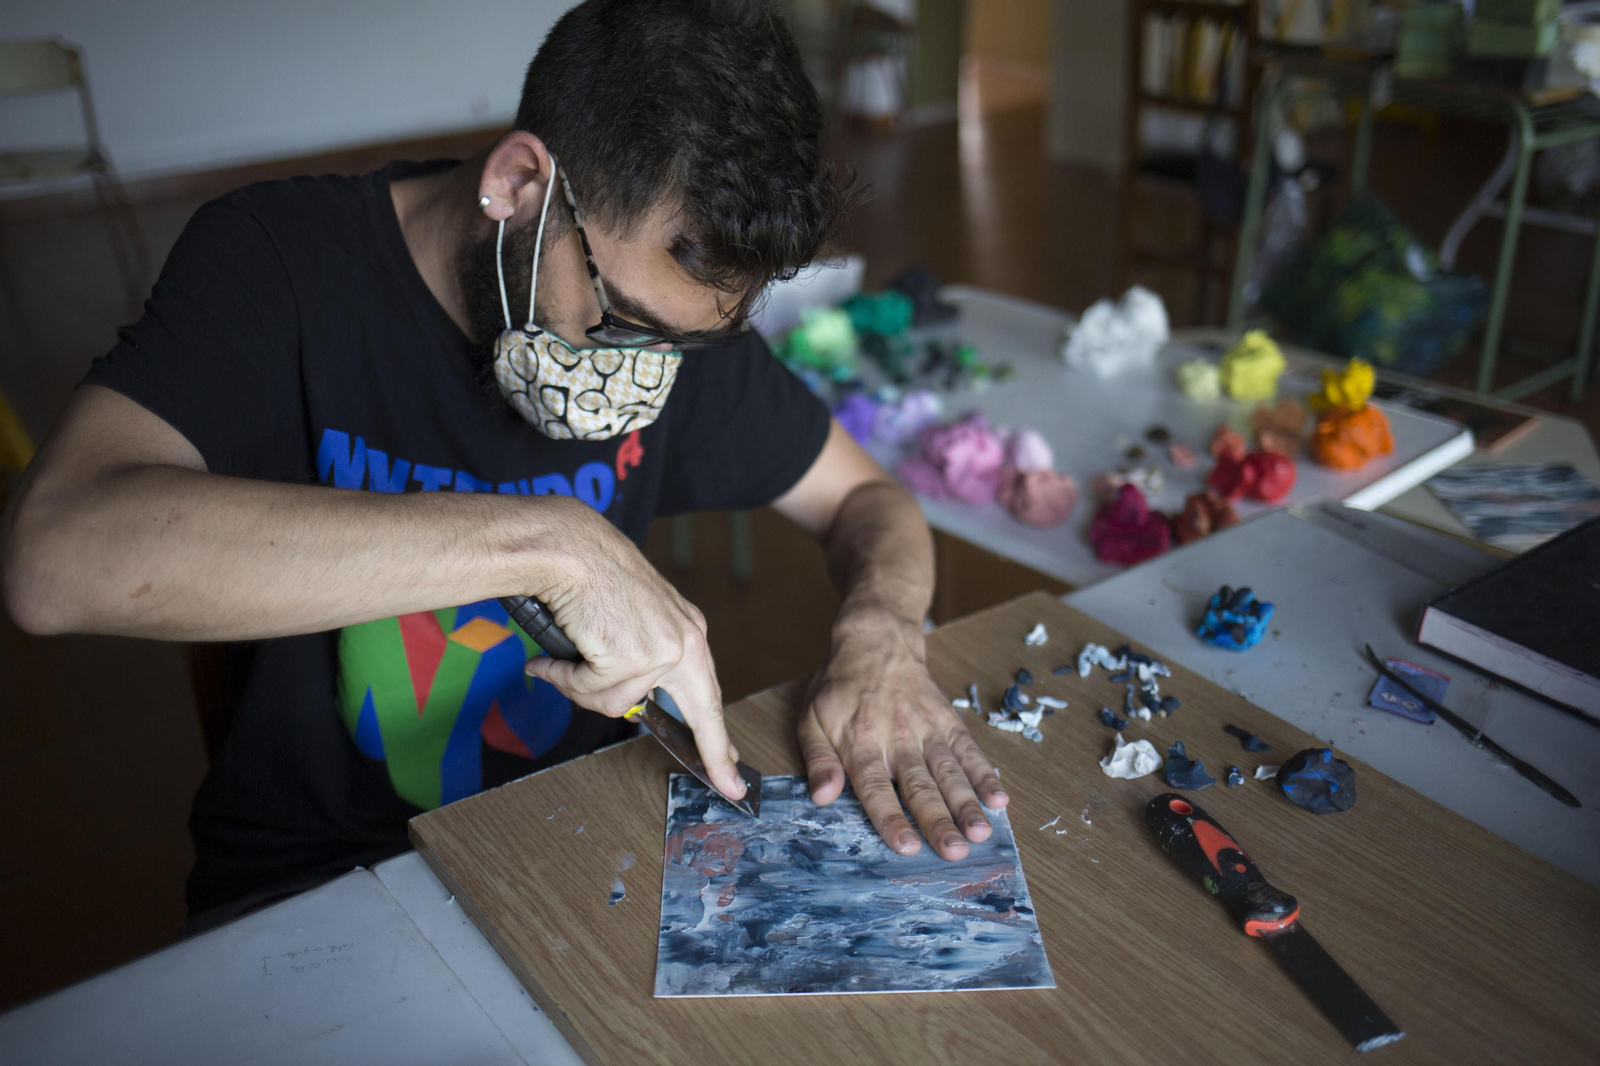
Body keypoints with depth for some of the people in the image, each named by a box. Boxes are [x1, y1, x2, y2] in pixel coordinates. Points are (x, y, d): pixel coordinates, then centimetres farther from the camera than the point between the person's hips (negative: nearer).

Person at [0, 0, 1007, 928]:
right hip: (315, 879, -2)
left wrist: (881, 633, -17)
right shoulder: (277, 260, -16)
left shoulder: (668, 295, -5)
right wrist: (544, 539, -37)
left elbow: (868, 497, 6)